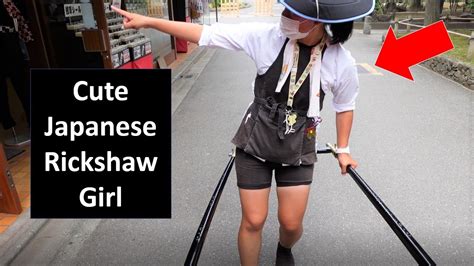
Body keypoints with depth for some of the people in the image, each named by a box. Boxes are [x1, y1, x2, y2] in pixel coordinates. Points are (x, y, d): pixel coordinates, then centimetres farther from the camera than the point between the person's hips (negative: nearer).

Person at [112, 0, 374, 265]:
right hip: (255, 142, 0)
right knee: (253, 221, 7)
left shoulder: (342, 62, -14)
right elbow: (206, 34, -13)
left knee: (291, 223, 11)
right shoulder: (266, 36, -17)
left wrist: (343, 149, 10)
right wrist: (149, 21, -13)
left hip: (298, 149, 1)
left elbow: (345, 106, 5)